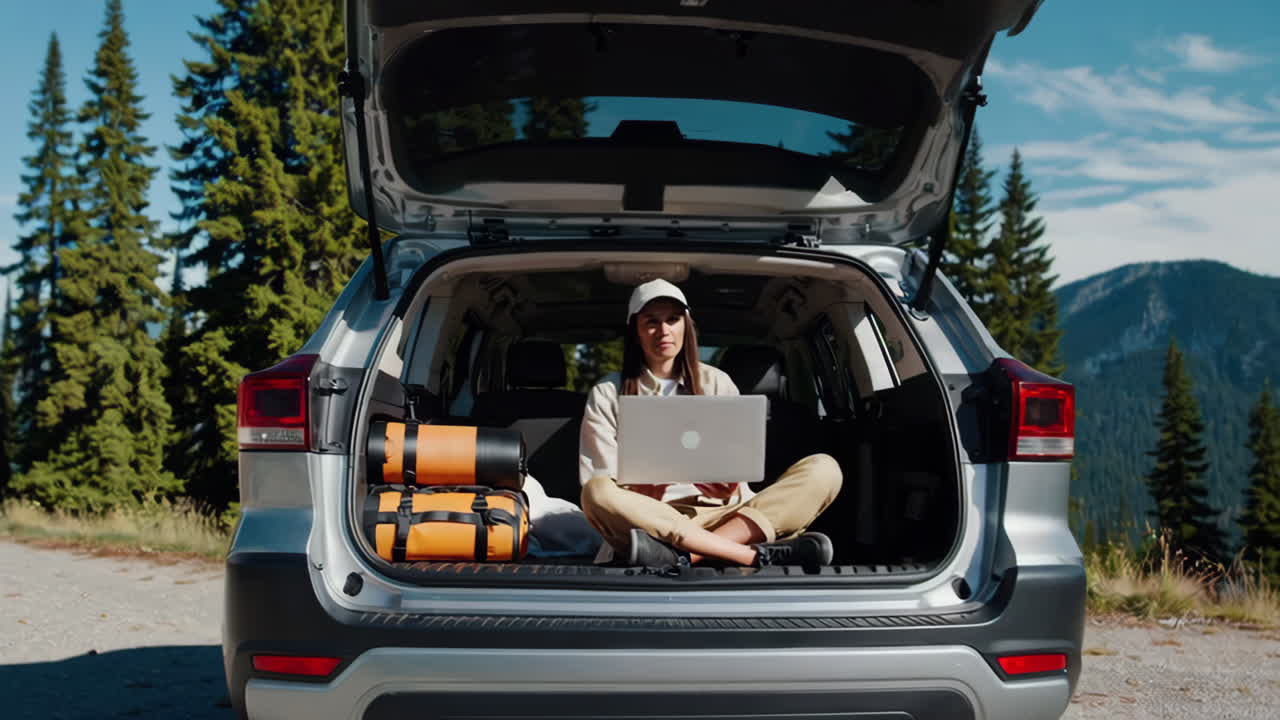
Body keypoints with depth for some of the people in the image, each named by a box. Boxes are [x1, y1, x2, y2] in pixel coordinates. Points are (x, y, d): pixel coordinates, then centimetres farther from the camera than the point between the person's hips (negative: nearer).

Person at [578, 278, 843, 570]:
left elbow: (730, 488, 12)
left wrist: (726, 484, -12)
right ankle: (757, 555, -36)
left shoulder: (716, 383, 15)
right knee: (597, 494, -34)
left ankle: (682, 555, -37)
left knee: (823, 470, -18)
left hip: (722, 517, 2)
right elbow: (596, 487, 2)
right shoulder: (607, 395, 10)